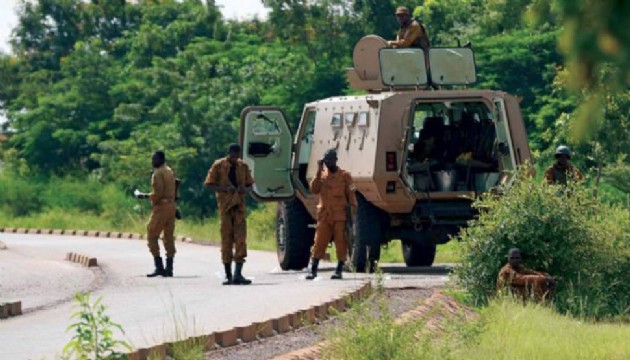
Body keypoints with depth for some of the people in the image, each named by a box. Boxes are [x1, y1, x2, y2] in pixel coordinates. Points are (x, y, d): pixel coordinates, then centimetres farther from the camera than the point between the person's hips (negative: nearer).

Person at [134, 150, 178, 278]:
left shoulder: (158, 173, -11)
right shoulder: (169, 172, 16)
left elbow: (157, 194, -17)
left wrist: (143, 196, -6)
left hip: (161, 207, -9)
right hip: (171, 205, 9)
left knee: (152, 236, -5)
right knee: (169, 237, 8)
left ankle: (159, 267, -12)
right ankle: (169, 268, 6)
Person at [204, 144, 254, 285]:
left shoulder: (243, 166, 9)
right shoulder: (218, 166, -1)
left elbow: (250, 184, 17)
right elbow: (209, 184, -2)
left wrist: (246, 189, -7)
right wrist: (224, 189, -17)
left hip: (239, 205, 2)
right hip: (225, 205, -2)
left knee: (240, 237, -8)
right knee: (226, 238, 2)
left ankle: (238, 274, -11)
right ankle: (228, 275, 10)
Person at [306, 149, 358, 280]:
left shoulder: (345, 176, 3)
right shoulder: (322, 176, 12)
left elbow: (350, 194, 3)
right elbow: (314, 190, -3)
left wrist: (353, 206, -7)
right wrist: (318, 173, -7)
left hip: (340, 216, -3)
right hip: (324, 216, 3)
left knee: (341, 243, -2)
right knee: (319, 242, -1)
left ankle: (339, 271, 3)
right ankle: (313, 270, 1)